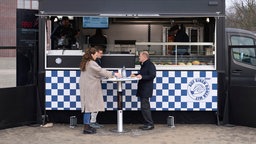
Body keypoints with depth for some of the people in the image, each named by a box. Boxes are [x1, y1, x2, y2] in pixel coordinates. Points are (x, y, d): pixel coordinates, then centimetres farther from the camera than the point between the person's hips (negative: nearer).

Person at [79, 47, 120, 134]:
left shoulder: (85, 63, 14)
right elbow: (101, 71, -16)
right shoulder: (91, 63, -16)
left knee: (88, 106, 11)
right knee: (89, 106, -5)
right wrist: (113, 74, -8)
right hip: (89, 88, -9)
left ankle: (87, 126, 15)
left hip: (85, 87, 9)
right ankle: (86, 128, -2)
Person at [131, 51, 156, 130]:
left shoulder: (150, 65, -13)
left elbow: (152, 76, -22)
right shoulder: (143, 65, 18)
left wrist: (142, 77, -29)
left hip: (146, 90, -10)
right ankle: (147, 124, 20)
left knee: (145, 107, -9)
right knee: (144, 107, 13)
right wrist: (136, 75, 16)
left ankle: (150, 124, -3)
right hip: (142, 90, 10)